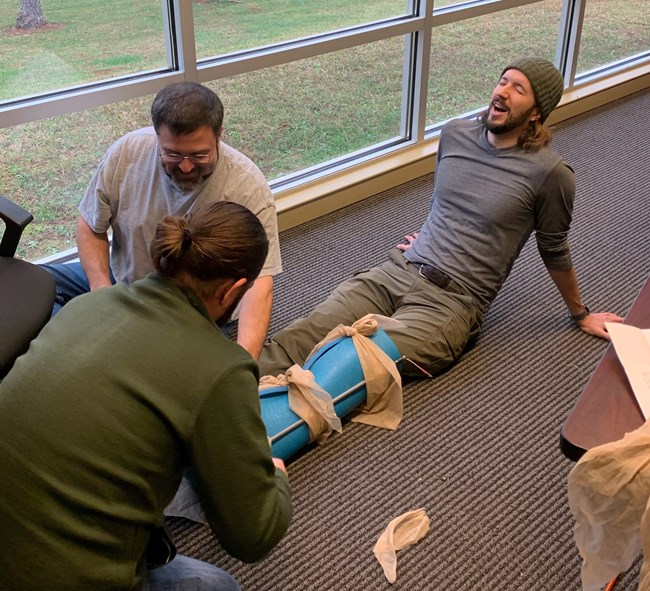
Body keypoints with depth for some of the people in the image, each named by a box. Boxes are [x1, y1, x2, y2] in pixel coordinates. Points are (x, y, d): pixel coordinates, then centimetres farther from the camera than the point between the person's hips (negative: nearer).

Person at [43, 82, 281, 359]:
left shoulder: (249, 188, -24)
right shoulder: (125, 152, -14)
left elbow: (258, 281, -29)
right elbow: (91, 227, 0)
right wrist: (101, 290, -17)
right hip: (121, 280, 4)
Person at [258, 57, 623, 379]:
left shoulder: (548, 173, -8)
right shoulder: (455, 134, 9)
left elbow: (555, 251, 7)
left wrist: (581, 314, 18)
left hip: (453, 300, -5)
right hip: (395, 271, 6)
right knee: (296, 342, -19)